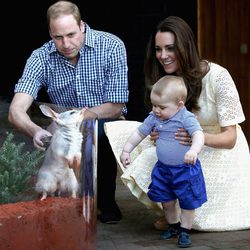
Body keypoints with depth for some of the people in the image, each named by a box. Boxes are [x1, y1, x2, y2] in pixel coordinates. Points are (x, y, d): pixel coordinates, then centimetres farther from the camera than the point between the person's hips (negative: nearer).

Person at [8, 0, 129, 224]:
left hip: (107, 128, -1)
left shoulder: (111, 46, -15)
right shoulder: (41, 59, -10)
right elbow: (16, 111, -20)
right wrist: (35, 131, -43)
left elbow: (115, 108, -14)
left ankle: (107, 201, -8)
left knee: (99, 131, -32)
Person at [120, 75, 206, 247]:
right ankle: (174, 226, 35)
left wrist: (194, 150, -51)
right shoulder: (154, 118, -1)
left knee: (188, 202, 3)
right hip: (163, 168, 6)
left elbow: (198, 134, -33)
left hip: (185, 169, -6)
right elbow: (139, 133, 11)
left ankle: (185, 231, 18)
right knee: (166, 201, 15)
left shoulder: (186, 118, -18)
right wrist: (126, 150, 10)